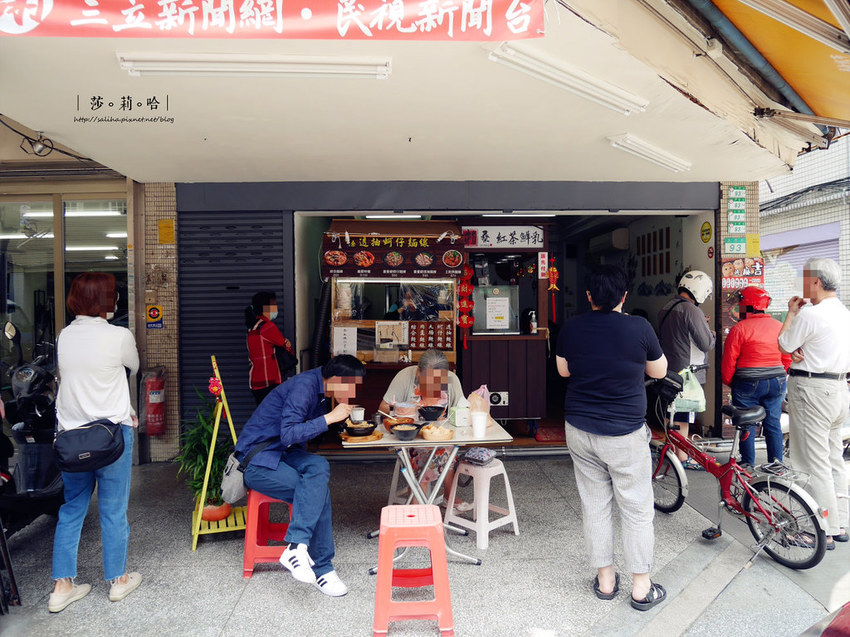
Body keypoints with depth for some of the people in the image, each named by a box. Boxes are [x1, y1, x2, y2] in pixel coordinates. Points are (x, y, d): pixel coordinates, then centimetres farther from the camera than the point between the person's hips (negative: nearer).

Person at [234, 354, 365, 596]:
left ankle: (297, 547, -27)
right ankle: (322, 569, -17)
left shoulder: (318, 387, 6)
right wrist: (330, 418, -27)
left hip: (281, 453, 8)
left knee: (319, 467, -24)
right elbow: (288, 434, -30)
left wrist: (343, 421, 0)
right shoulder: (304, 386, -23)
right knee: (319, 493, -23)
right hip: (257, 462, -8)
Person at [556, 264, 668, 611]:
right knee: (637, 510, 12)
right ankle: (641, 587, 24)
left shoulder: (571, 328, -5)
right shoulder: (639, 327, -13)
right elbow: (659, 371, 2)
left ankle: (605, 580, 29)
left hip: (579, 430, 3)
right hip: (625, 434, -3)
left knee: (594, 506, 14)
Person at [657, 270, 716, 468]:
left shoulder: (665, 308, 9)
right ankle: (682, 458, 11)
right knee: (684, 416, 1)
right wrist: (712, 333, 3)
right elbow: (707, 344, -19)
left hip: (669, 370, 9)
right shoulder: (691, 310, -19)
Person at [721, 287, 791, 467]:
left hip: (748, 384, -5)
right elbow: (787, 358, 11)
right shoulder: (780, 327, 5)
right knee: (773, 424, 13)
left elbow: (728, 361, -11)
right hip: (777, 383, 5)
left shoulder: (740, 329, -13)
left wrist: (728, 381, 4)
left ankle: (748, 465, 13)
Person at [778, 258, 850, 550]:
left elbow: (784, 344, -7)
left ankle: (825, 533, 5)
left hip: (812, 390, -10)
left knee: (816, 465, -2)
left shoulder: (809, 314, -18)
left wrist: (791, 313, 3)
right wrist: (801, 351, -2)